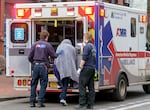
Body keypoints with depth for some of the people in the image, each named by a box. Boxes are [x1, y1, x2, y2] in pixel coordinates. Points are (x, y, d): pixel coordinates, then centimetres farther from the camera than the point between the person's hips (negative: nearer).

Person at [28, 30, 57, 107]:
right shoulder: (48, 45, -2)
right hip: (43, 66, -3)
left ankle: (32, 102, 7)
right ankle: (40, 102, -2)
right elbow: (54, 56, 2)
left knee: (33, 84, 8)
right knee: (43, 84, 3)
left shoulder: (35, 45, 6)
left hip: (36, 65, 3)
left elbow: (30, 57, 6)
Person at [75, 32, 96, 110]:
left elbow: (84, 59, -16)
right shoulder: (93, 46, 17)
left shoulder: (87, 46, -11)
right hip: (92, 68, 9)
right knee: (91, 87, 8)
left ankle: (82, 104, -10)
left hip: (86, 68, -9)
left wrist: (80, 68, -13)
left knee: (82, 86, -7)